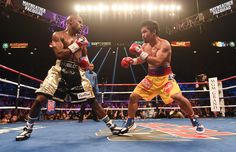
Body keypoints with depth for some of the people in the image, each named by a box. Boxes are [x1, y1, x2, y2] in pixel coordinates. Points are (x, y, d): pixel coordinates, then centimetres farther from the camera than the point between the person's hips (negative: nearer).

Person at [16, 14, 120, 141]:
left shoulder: (82, 39, 15)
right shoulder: (58, 35, 3)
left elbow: (85, 56, 23)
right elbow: (59, 54, -12)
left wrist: (85, 61, 0)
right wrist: (76, 45, -13)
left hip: (77, 72, 3)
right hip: (60, 71, -3)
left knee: (92, 100, 1)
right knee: (40, 99, -10)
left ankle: (111, 125, 12)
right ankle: (28, 128, 16)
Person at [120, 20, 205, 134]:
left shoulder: (164, 44, -17)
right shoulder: (145, 46, 2)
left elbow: (157, 62, -32)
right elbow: (141, 60, 18)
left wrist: (140, 53, -31)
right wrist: (132, 61, -2)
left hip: (165, 77, -5)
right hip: (151, 77, 6)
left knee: (178, 97, -24)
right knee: (133, 97, -1)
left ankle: (194, 121, 4)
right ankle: (130, 122, 18)